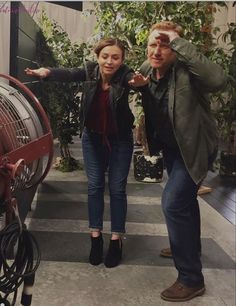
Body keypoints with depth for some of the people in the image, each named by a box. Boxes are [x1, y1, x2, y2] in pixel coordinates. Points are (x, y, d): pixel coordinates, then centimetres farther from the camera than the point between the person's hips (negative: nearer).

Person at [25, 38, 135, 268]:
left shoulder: (124, 75, -19)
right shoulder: (90, 71, -12)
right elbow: (69, 74, -28)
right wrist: (47, 72, -49)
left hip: (120, 140, -2)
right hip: (92, 138, 3)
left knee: (117, 189, 2)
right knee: (94, 186, 7)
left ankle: (116, 240, 14)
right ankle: (96, 237, 19)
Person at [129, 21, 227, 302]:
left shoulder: (186, 71, -28)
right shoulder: (147, 68, -7)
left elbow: (218, 80, -49)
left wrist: (180, 43, -44)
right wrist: (140, 86, -13)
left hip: (194, 147, -8)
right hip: (170, 145, 8)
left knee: (173, 203, -16)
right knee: (184, 200, 24)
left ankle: (191, 279, -2)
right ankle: (188, 248, 48)